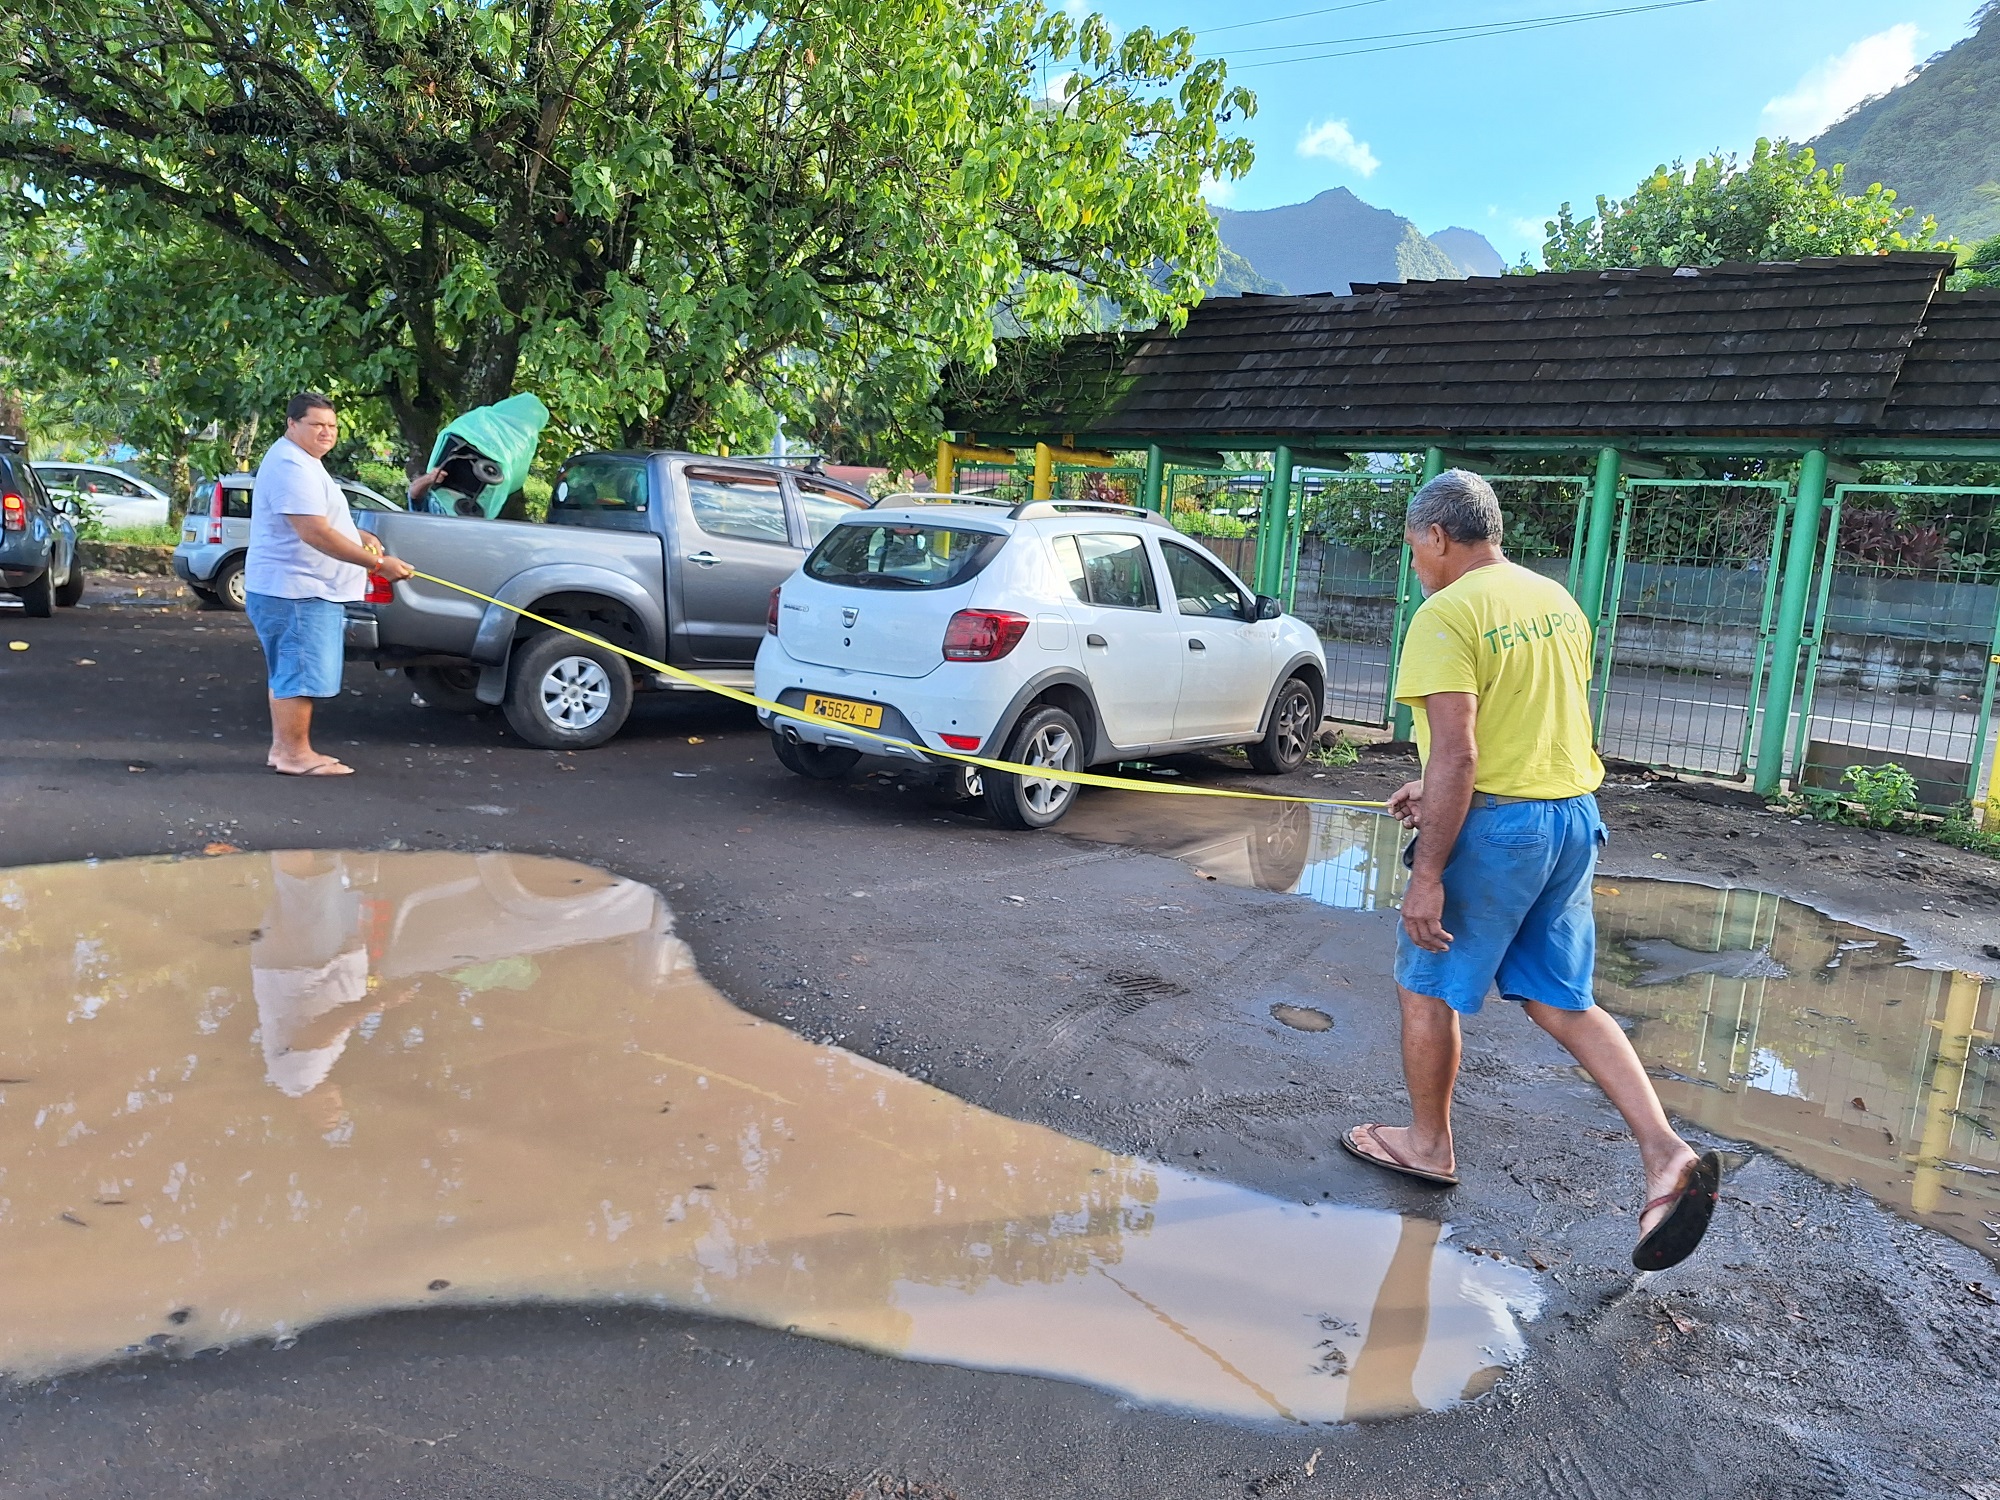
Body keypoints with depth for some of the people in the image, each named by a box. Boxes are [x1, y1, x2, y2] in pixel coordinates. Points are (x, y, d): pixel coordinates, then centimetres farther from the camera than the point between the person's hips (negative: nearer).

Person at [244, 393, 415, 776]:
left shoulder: (304, 463, 17)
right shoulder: (291, 466, -18)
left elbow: (321, 519, 30)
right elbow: (314, 533, -28)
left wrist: (359, 537, 12)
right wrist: (377, 564, -29)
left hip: (305, 590, 12)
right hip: (295, 591, -12)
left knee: (288, 673, 16)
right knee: (302, 675, -10)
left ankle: (282, 748, 24)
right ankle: (295, 755, -5)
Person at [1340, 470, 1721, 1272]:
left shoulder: (1446, 615, -16)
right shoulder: (1557, 601, 11)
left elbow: (1457, 754, -23)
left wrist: (1427, 872, -20)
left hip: (1494, 823, -8)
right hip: (1573, 815, 8)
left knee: (1428, 988, 12)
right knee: (1560, 999, 16)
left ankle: (1427, 1145, 27)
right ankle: (1666, 1154, 5)